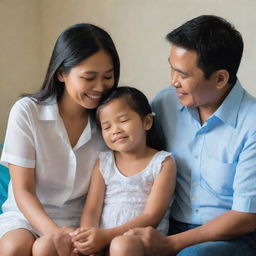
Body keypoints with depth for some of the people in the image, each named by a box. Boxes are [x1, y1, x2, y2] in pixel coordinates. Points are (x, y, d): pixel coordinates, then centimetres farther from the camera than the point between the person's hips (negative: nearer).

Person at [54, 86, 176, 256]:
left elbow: (151, 216, -5)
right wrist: (87, 235, -19)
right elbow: (91, 210, 6)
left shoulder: (163, 163, 4)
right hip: (102, 242, 4)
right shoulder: (104, 162, 16)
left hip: (143, 241, -4)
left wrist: (106, 235, -19)